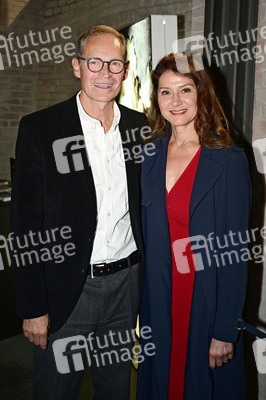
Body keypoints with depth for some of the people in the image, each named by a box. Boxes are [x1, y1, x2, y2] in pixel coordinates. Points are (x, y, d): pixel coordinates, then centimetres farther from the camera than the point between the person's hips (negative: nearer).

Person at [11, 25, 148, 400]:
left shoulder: (141, 127, 2)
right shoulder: (39, 128, -9)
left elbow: (146, 207, 9)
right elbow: (26, 224, -10)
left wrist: (149, 277, 6)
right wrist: (33, 307, -10)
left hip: (126, 282, 4)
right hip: (66, 288, -3)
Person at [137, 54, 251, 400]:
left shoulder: (229, 160, -11)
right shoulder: (149, 157, 2)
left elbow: (235, 251, -12)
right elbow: (144, 235, 7)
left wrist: (226, 331, -12)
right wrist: (141, 304, 5)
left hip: (208, 304, -3)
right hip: (158, 303, 4)